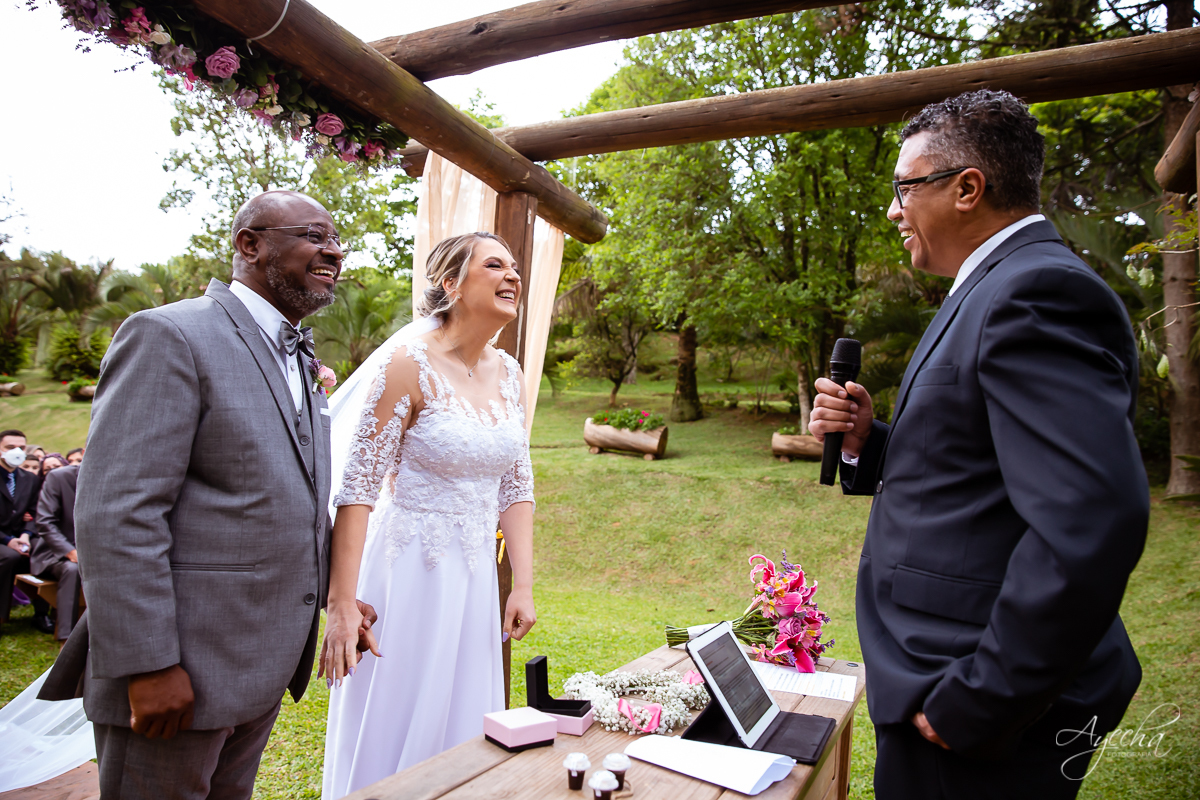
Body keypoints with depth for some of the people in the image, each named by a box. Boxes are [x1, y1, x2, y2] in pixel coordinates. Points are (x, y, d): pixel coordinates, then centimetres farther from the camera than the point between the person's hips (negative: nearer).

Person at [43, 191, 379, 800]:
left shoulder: (298, 360, 14)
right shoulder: (170, 336, -14)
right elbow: (115, 514, -20)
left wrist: (330, 594, 13)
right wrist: (149, 664, -21)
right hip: (178, 672, -8)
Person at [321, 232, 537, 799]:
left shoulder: (508, 375, 4)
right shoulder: (409, 363, -15)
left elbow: (516, 488, 8)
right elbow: (357, 489, -16)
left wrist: (523, 587, 3)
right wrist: (342, 605, -17)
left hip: (475, 577, 6)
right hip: (409, 575, -6)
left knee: (461, 730, 19)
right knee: (389, 735, 10)